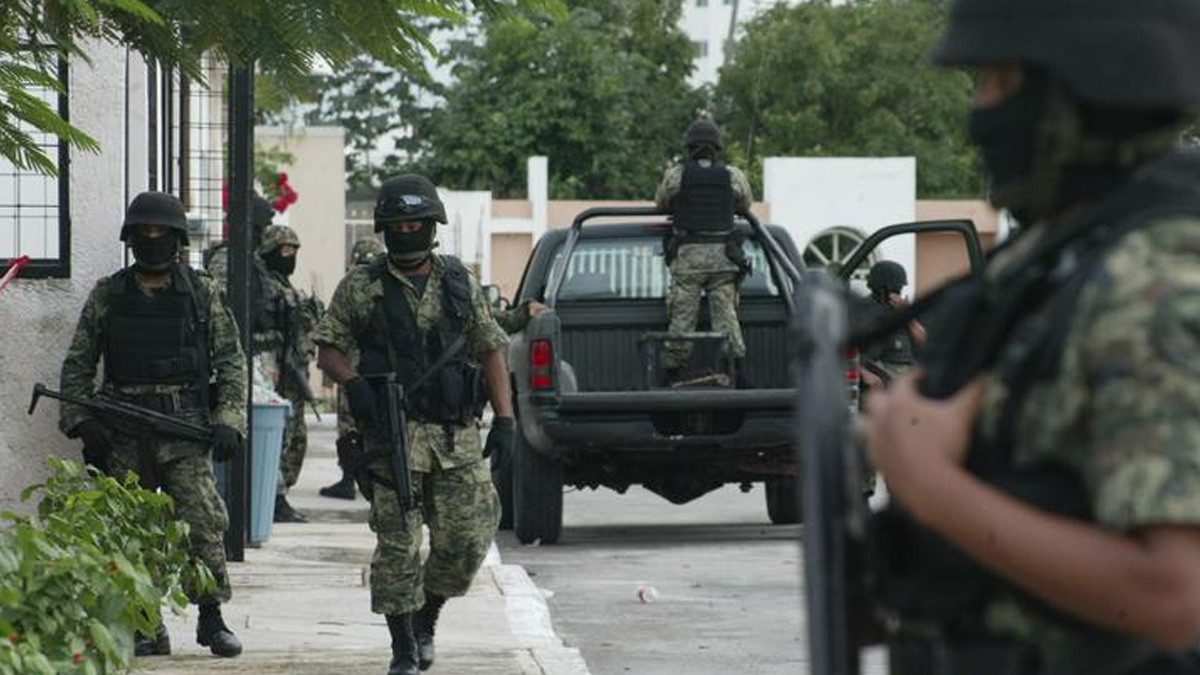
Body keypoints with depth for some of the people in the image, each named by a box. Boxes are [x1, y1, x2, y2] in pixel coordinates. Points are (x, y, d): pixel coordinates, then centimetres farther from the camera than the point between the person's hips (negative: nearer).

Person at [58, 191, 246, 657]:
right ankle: (146, 629, 9)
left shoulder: (202, 292, 6)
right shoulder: (107, 296, 8)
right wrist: (81, 419, -3)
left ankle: (212, 619, 1)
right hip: (124, 434, 2)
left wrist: (229, 421, -5)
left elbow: (231, 359, 6)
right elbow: (78, 363, 10)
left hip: (186, 429, -2)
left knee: (202, 522, -11)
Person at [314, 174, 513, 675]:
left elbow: (491, 349, 14)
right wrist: (353, 383, -14)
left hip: (458, 436, 2)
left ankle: (427, 619, 24)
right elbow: (328, 348, 6)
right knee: (397, 544, -5)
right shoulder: (361, 288, 4)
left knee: (467, 540, -1)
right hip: (394, 433, -2)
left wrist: (505, 418, 5)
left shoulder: (461, 284, 10)